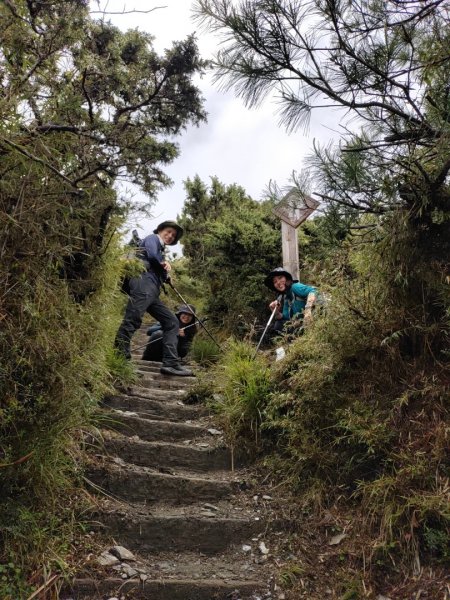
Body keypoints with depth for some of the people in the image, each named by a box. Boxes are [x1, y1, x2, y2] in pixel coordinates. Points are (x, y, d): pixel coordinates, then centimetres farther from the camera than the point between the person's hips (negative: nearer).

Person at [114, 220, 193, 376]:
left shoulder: (160, 251, 36)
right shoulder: (152, 238, 13)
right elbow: (151, 255, -9)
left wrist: (167, 275, 7)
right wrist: (164, 263, 8)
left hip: (153, 292, 9)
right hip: (144, 283, -9)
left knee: (172, 322, 4)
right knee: (132, 321, -22)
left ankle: (171, 363, -4)